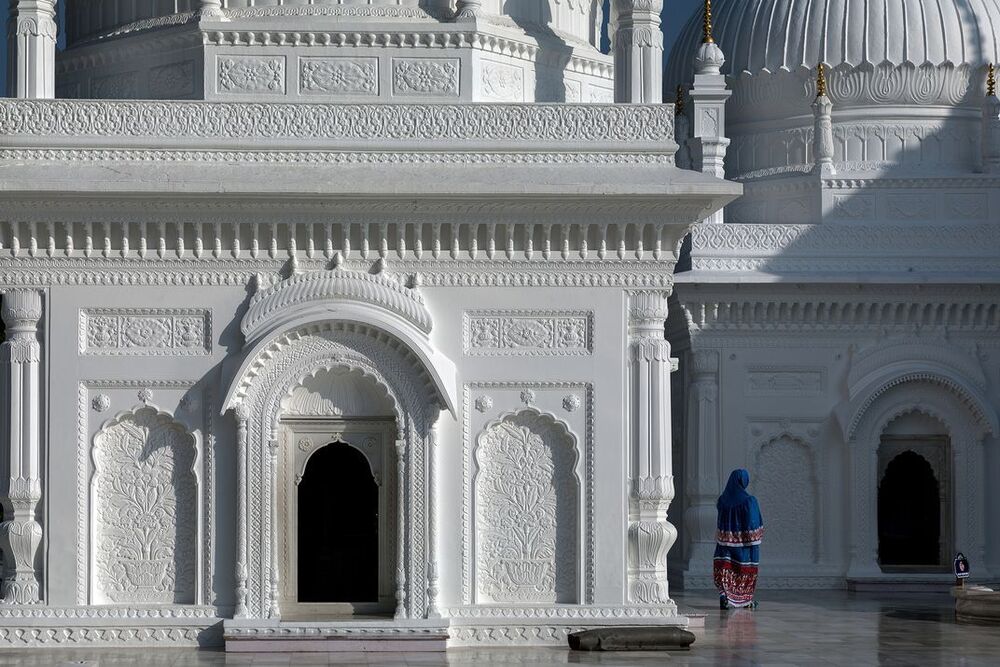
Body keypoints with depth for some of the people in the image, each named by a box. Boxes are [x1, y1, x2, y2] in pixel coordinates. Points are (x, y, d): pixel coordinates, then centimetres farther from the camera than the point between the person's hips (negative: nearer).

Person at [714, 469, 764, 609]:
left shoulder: (722, 500, -2)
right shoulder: (749, 501, -15)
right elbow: (755, 522, -11)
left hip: (726, 539, 3)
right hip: (745, 541, -3)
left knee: (726, 569, 3)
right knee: (746, 571, 11)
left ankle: (724, 593, -18)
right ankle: (747, 599, 20)